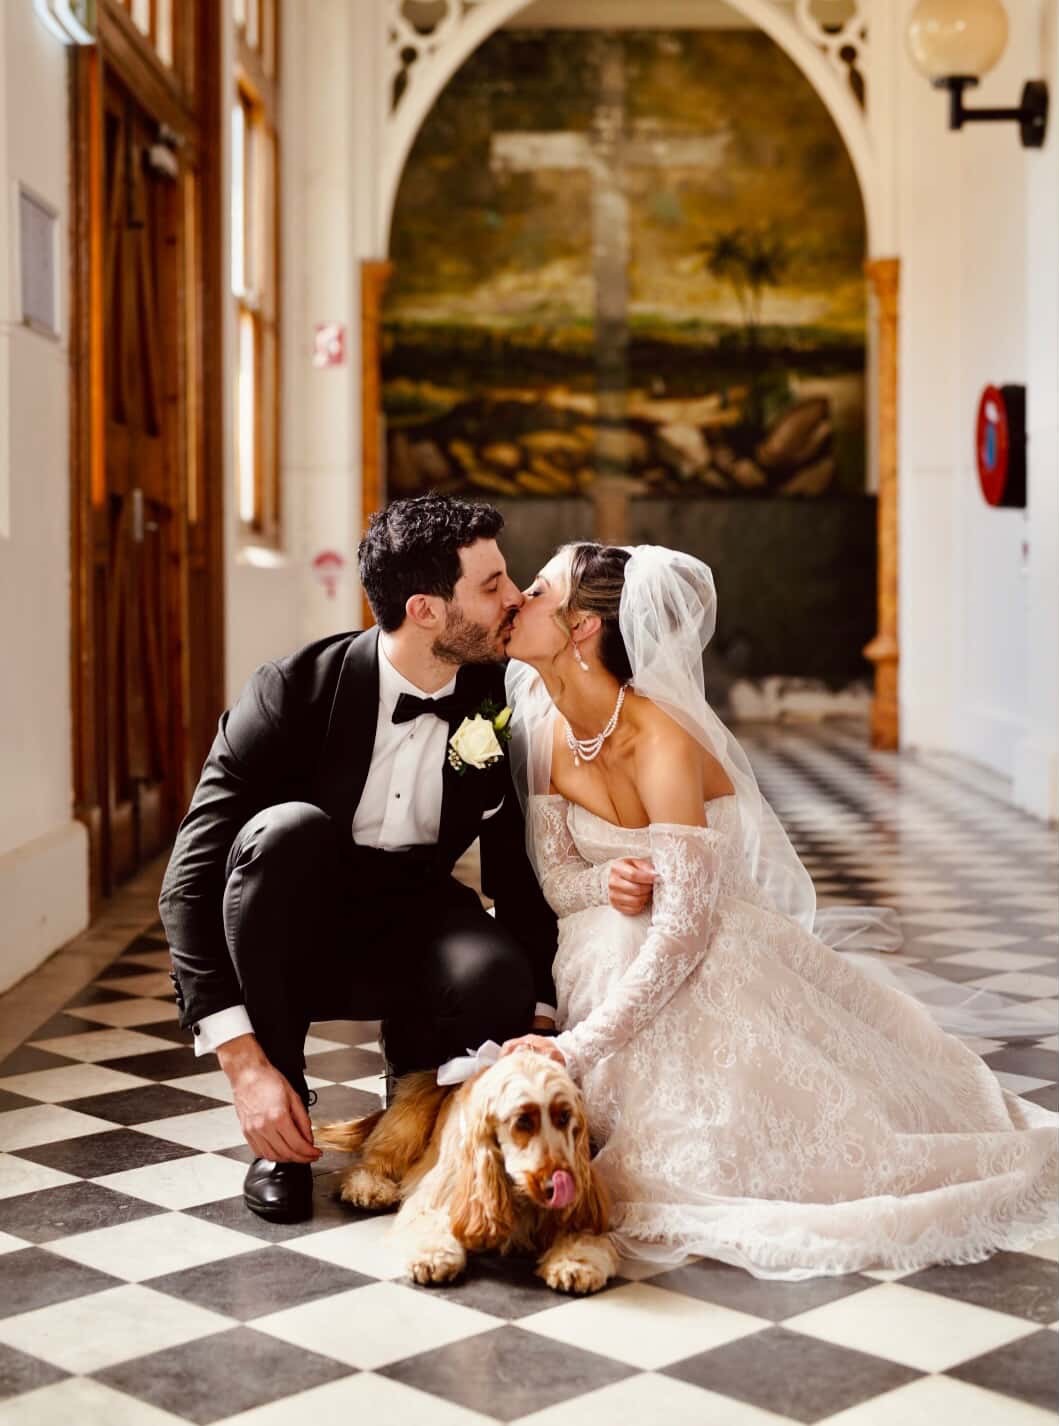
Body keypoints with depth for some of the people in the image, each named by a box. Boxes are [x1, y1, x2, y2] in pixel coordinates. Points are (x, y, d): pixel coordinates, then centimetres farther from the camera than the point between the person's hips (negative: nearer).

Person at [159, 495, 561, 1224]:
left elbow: (518, 865, -3)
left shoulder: (501, 705, -13)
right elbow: (193, 878, -24)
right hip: (285, 933, -1)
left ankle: (416, 1074, 4)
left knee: (495, 978, -35)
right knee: (289, 827, -37)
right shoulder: (295, 690, -23)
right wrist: (245, 1061, -30)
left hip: (410, 929, 1)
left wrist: (539, 1019, -13)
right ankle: (279, 1132, -18)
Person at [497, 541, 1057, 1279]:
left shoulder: (664, 744, -28)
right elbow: (555, 871, 1)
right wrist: (607, 882, -23)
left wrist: (579, 1045, -31)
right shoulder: (545, 729, -7)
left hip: (717, 963, -5)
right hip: (618, 962, 6)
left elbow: (682, 932, -29)